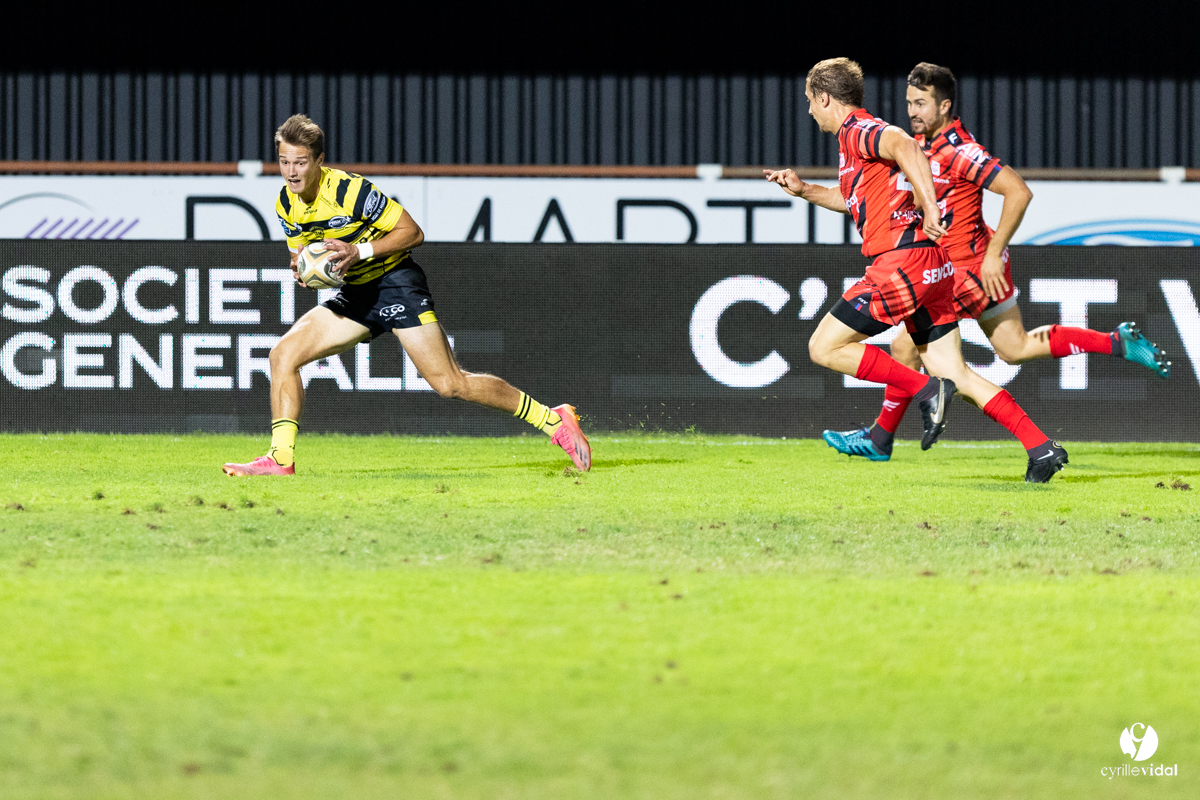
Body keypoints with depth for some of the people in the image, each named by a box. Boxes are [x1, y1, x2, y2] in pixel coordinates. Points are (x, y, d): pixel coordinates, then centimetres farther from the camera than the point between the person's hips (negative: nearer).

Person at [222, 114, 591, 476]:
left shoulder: (349, 190, -22)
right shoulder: (287, 204, -1)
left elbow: (412, 232, -16)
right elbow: (300, 251, 14)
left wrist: (359, 252, -27)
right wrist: (301, 266, -10)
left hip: (396, 281, -7)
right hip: (356, 295, 7)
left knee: (449, 383, -14)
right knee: (283, 355, -7)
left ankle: (552, 419, -4)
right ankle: (281, 459, -5)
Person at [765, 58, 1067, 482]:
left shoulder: (855, 130, -5)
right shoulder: (862, 133, 25)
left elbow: (905, 146, -28)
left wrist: (929, 205, -36)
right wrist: (803, 190, 36)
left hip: (901, 261, -10)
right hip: (932, 267, 10)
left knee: (824, 348, -1)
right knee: (955, 374, 7)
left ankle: (925, 391, -10)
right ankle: (1041, 448, -3)